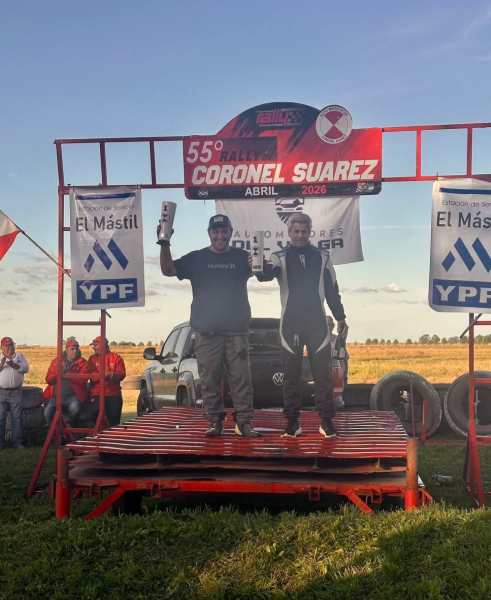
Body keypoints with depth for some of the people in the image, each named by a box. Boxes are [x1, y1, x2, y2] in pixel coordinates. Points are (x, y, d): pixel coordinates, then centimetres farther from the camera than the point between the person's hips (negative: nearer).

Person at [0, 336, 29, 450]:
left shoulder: (19, 356, 11)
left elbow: (26, 368, -2)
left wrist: (14, 365, -15)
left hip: (16, 392, 1)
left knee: (17, 417, 4)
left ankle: (17, 442, 9)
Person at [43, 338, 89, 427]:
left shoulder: (83, 363, 3)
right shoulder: (56, 361, 13)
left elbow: (82, 381, -9)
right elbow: (48, 379, 11)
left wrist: (68, 373, -20)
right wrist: (56, 373, -10)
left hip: (73, 395, -2)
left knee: (75, 410, -32)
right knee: (47, 413, -23)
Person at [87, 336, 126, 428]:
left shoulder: (116, 357, 6)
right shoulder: (92, 358, 11)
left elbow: (122, 374, -3)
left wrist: (112, 375, -23)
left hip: (114, 394, 0)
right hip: (97, 394, 1)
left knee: (114, 420, 4)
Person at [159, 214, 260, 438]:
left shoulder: (241, 257, 8)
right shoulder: (196, 258, 7)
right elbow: (168, 270, 1)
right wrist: (164, 244, -14)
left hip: (237, 330, 0)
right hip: (207, 331, 0)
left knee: (241, 378, -2)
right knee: (209, 379, 2)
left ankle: (244, 421, 3)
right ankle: (214, 420, 10)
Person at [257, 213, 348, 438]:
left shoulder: (322, 257, 7)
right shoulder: (280, 257, 1)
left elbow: (332, 289, 11)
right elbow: (266, 274, -19)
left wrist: (340, 318, 9)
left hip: (317, 322, 1)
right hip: (291, 323, -1)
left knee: (323, 371, 1)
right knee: (291, 373, 4)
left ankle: (326, 420, 9)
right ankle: (292, 422, 11)